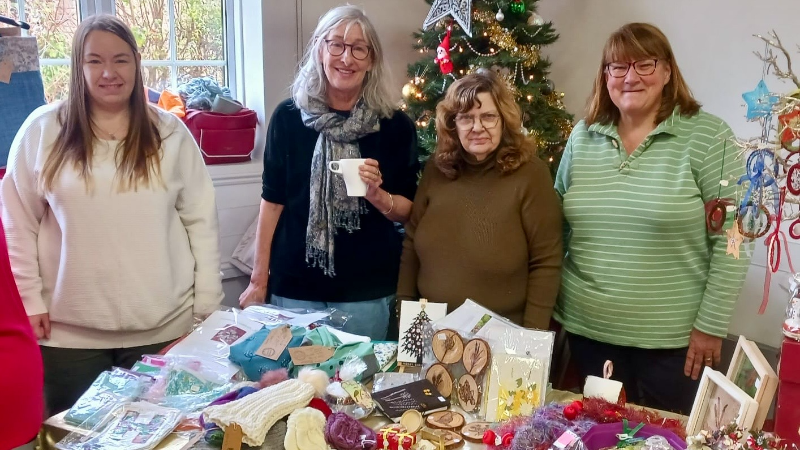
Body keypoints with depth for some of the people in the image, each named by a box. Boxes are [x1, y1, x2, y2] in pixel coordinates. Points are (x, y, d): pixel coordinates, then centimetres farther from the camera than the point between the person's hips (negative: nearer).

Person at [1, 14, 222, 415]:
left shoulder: (169, 132, 1)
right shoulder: (42, 130, -1)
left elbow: (201, 220, 2)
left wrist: (207, 306, 0)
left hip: (163, 325, 1)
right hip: (69, 330, 0)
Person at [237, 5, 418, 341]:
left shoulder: (395, 126, -4)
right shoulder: (288, 117, -4)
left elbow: (406, 211, 3)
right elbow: (273, 200, 1)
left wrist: (377, 195, -18)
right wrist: (259, 279, 1)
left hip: (367, 290, 0)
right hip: (295, 286, 0)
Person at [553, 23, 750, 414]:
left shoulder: (706, 136, -9)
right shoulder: (582, 137, 3)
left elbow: (731, 238, -10)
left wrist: (711, 325, -10)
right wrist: (549, 303, 10)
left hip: (670, 336, -3)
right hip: (587, 327, 4)